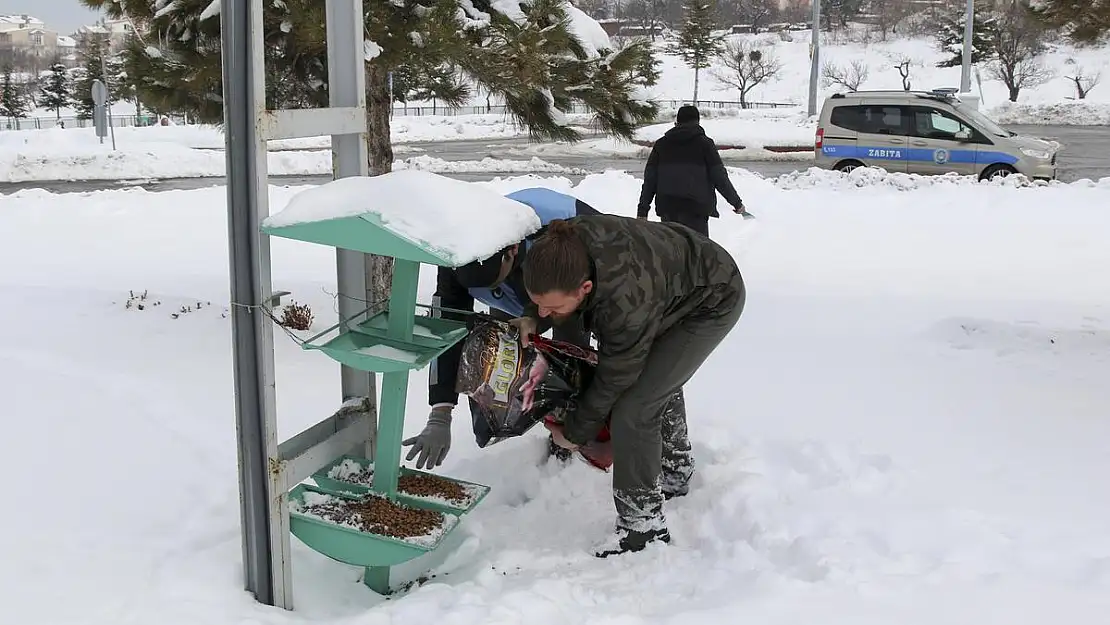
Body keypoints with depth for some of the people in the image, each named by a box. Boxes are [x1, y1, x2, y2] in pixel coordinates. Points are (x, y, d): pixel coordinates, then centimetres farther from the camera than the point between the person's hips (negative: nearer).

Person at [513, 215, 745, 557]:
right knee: (661, 384, 28)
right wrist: (530, 317, -15)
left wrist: (574, 433, -12)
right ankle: (675, 474, 51)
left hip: (714, 304, -8)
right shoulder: (566, 243, -28)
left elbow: (613, 379, -26)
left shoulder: (626, 305, -44)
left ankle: (643, 525, -1)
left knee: (632, 409, -17)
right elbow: (552, 283, 0)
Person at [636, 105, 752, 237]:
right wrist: (737, 203, 10)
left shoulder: (661, 144, 14)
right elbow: (719, 177, 1)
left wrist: (642, 210, 14)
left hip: (667, 207, 4)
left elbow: (649, 180, 11)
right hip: (695, 206, -4)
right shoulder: (704, 143, 3)